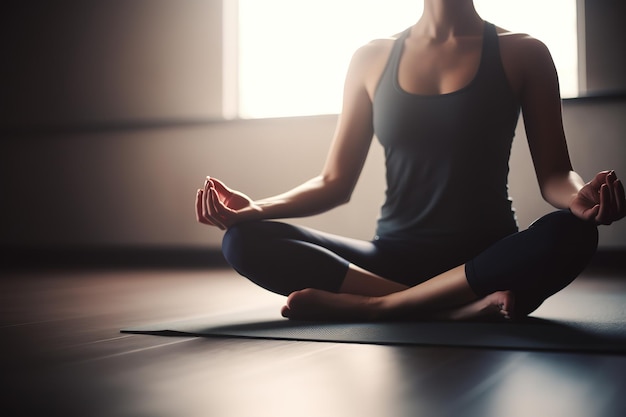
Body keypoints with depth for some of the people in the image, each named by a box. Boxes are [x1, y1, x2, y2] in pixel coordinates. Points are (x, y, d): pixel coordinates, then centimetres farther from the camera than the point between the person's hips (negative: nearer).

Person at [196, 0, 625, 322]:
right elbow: (335, 183, 10)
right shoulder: (372, 59, 10)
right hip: (394, 255, 2)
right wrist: (259, 207, -7)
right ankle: (464, 307, -27)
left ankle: (372, 305, -27)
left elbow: (554, 174, 2)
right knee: (244, 240, -19)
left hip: (486, 257, -1)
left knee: (572, 234, -34)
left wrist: (579, 197, -22)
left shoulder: (521, 54, 6)